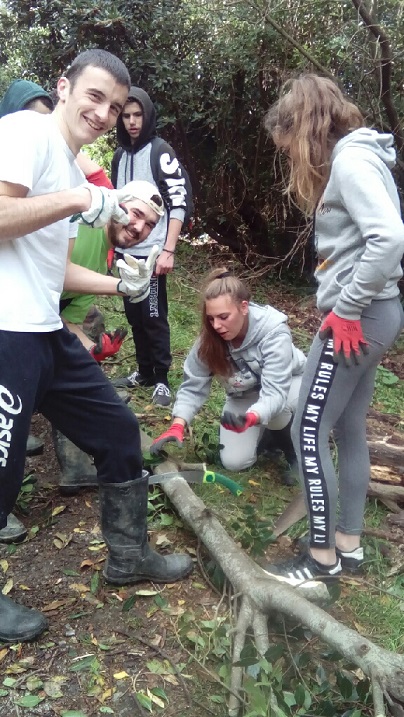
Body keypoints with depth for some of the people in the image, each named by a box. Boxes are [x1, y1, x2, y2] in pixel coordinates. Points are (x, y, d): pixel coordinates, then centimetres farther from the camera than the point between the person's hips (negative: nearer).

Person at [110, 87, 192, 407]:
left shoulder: (161, 152, -6)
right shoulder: (120, 156, 14)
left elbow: (179, 203, -13)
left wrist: (168, 250, -20)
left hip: (152, 251, -6)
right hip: (127, 251, 7)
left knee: (154, 316, -2)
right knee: (134, 315, 11)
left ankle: (162, 379, 9)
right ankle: (144, 371, 24)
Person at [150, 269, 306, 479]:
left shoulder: (274, 330, -36)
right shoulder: (209, 338, -24)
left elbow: (274, 391, -42)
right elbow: (193, 385, -18)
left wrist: (250, 418, -62)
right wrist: (177, 426, -34)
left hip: (286, 384, -3)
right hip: (243, 396, 4)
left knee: (275, 413, -38)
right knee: (234, 462, -10)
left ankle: (288, 440, -3)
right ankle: (270, 429, 18)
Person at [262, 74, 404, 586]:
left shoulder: (349, 158, -14)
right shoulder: (351, 155, 16)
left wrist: (345, 309, -21)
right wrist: (350, 307, 7)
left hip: (357, 318, -10)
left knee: (308, 432, -2)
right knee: (349, 429, 15)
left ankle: (322, 558, 12)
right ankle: (348, 544, 28)